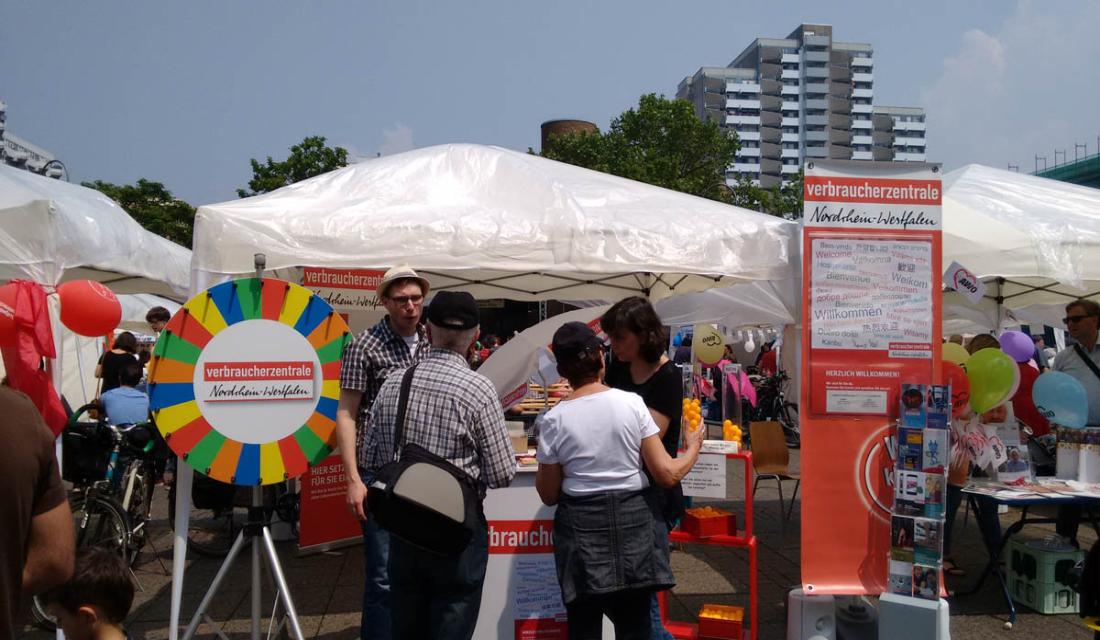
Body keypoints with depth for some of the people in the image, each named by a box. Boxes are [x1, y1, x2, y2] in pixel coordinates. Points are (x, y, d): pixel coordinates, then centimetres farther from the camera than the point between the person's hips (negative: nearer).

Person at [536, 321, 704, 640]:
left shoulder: (554, 420, -7)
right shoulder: (631, 402, -7)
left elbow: (549, 495, 1)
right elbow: (667, 474, -7)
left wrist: (542, 465, 18)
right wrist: (693, 447, 11)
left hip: (582, 528, -1)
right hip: (634, 519, 1)